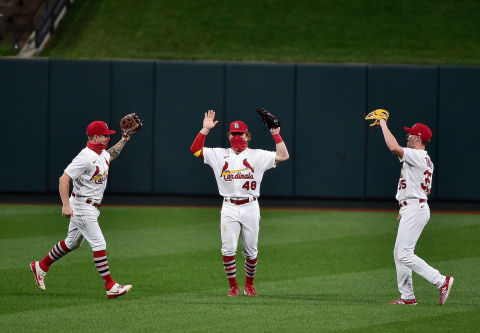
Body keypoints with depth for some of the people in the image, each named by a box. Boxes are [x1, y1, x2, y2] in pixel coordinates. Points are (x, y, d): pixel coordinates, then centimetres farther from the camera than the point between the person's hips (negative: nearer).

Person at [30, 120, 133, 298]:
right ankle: (111, 287, -12)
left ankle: (41, 266, 34)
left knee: (72, 243, 19)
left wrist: (123, 140, 22)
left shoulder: (102, 154, 8)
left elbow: (111, 155, 36)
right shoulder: (85, 158, -22)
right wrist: (66, 205, -33)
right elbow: (64, 179, -26)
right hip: (81, 207, -10)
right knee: (99, 244, -12)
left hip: (92, 207, 10)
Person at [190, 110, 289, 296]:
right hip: (229, 209, 0)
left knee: (251, 251, 4)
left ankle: (249, 285, 20)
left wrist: (276, 134, -5)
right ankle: (233, 286, 3)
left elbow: (283, 156, -1)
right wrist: (205, 129, -2)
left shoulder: (257, 156, 7)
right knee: (228, 249, -8)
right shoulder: (219, 155, 10)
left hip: (250, 208, 0)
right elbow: (195, 150, 4)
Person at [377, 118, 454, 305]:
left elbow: (394, 148, -30)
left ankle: (442, 281, -16)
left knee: (405, 255, -15)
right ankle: (407, 296, 15)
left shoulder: (417, 156, -14)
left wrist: (383, 125, -17)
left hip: (415, 210, -11)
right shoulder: (426, 161, 19)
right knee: (399, 254, 13)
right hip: (411, 210, 11)